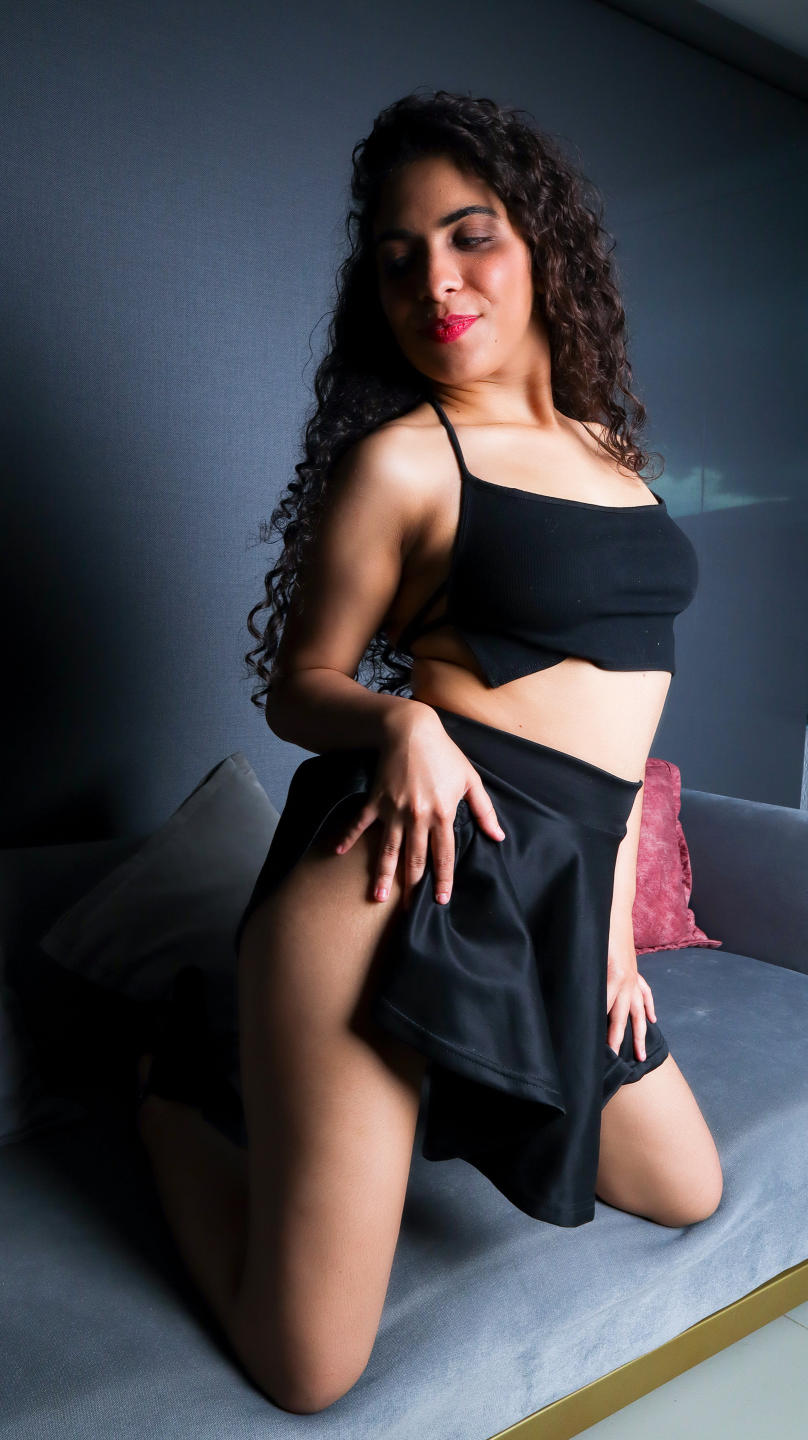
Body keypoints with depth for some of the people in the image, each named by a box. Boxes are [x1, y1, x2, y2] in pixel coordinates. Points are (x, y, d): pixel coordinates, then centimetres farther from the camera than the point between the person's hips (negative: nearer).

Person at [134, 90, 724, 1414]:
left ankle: (438, 1097, 33)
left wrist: (615, 922, 13)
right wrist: (402, 721, -22)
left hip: (562, 898, 7)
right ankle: (174, 1092, 24)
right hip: (414, 872, -7)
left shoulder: (608, 447, 14)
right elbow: (298, 687, 1)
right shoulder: (398, 458, -5)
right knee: (308, 1373, -1)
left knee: (688, 1194, 24)